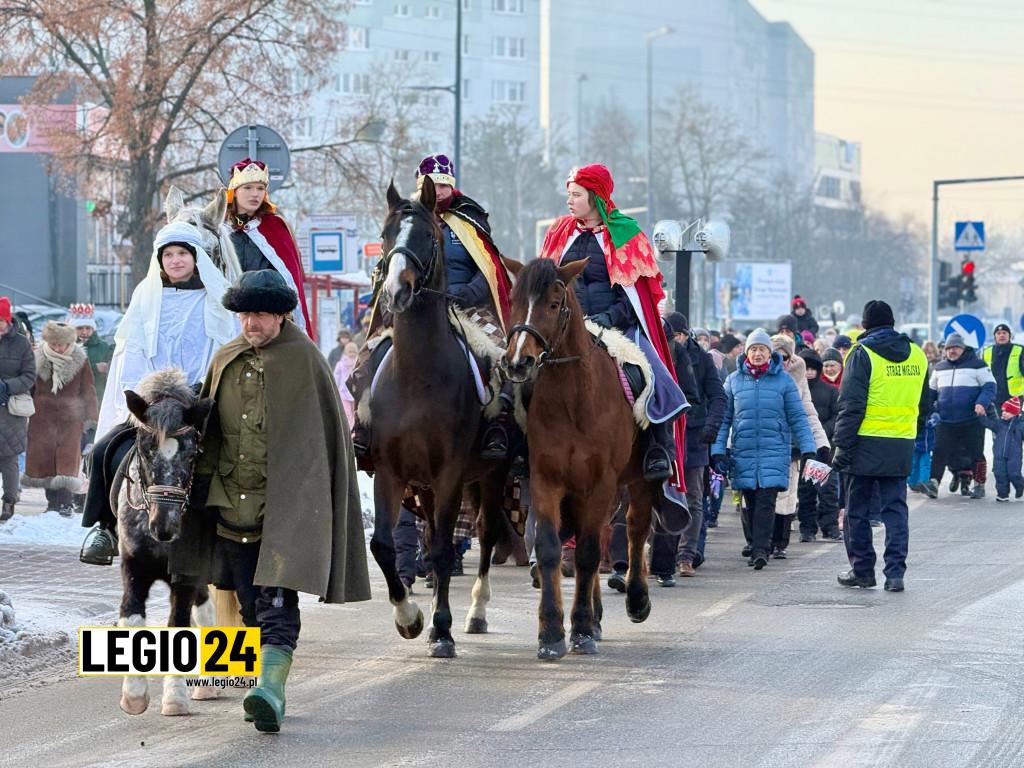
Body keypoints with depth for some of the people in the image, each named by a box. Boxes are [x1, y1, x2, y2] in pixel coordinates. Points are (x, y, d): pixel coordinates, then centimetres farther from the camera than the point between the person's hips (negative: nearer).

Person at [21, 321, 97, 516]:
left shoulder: (80, 361, 0)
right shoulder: (38, 360, 4)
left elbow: (89, 391, 5)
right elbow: (29, 387, 14)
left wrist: (91, 418, 2)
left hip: (70, 416, -2)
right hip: (42, 417, 2)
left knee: (68, 455, -11)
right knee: (43, 456, 1)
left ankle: (66, 501, -10)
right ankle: (52, 500, 10)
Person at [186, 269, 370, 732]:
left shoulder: (303, 360, -5)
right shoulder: (225, 361, 9)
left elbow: (326, 432, -2)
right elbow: (210, 430, 18)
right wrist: (204, 481, 13)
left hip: (286, 503, -5)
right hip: (233, 500, 5)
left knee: (277, 601, -16)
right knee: (250, 603, 10)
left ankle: (272, 691, -28)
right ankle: (270, 694, 22)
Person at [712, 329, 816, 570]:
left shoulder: (783, 380, 2)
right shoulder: (734, 380, 7)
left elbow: (798, 418, 4)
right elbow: (724, 419, 10)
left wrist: (808, 450, -1)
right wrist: (717, 451, 3)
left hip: (774, 451, -2)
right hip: (743, 452, 2)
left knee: (766, 501, -12)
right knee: (749, 502, 7)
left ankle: (761, 549, -16)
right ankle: (753, 542, 23)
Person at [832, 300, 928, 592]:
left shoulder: (862, 354, -8)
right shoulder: (917, 355, 9)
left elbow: (851, 405, -12)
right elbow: (924, 404, 18)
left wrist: (842, 445, -9)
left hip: (867, 445, -4)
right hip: (902, 446, 4)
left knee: (858, 510, 8)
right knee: (895, 508, 7)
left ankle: (862, 570, 13)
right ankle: (895, 573, -2)